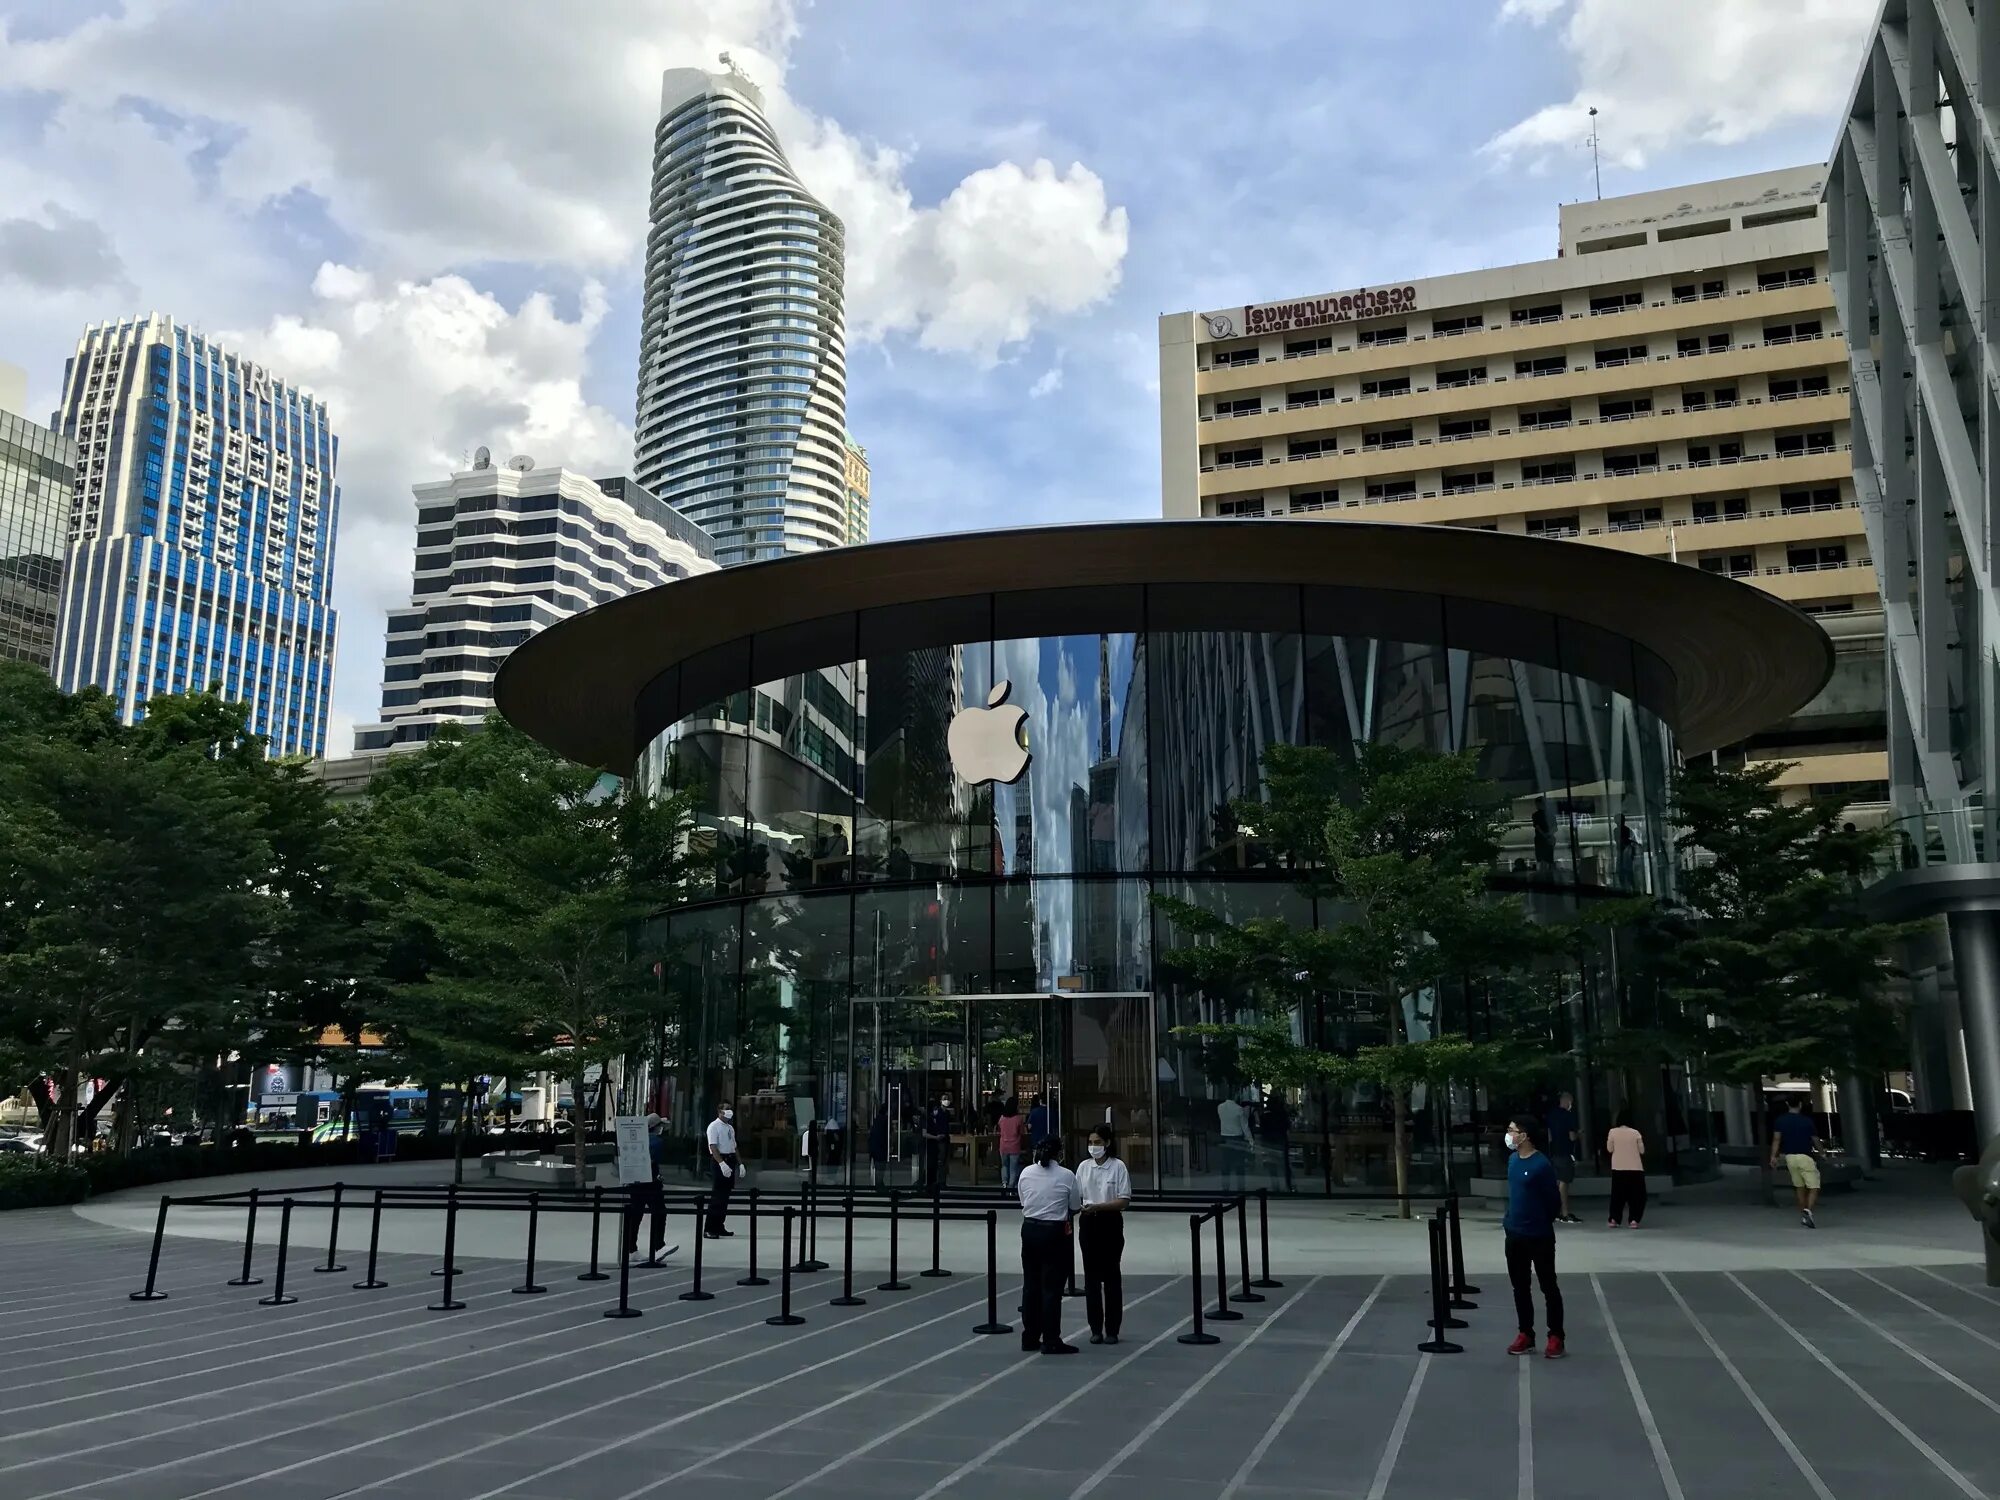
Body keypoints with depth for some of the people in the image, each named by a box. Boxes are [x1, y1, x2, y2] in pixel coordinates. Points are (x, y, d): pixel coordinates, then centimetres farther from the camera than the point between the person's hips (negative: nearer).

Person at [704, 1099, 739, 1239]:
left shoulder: (730, 1128, 17)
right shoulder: (714, 1126, -9)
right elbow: (713, 1147, -18)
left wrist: (739, 1163, 13)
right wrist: (722, 1163, -27)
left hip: (730, 1161, 8)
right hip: (718, 1162, -8)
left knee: (725, 1196, 11)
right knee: (717, 1196, -9)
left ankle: (719, 1226, 19)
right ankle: (709, 1229, -5)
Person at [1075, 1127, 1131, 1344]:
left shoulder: (1118, 1166, -7)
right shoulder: (1083, 1167, 5)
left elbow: (1124, 1201, -12)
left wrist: (1098, 1206, -23)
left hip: (1110, 1223, -3)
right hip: (1088, 1223, 3)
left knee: (1111, 1276, 3)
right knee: (1091, 1276, 6)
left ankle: (1112, 1329, 11)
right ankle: (1096, 1328, 15)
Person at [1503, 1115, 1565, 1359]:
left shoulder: (1541, 1165, -19)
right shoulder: (1512, 1160, 4)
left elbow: (1554, 1201, -12)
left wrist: (1540, 1223, 1)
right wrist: (1512, 1219, 13)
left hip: (1539, 1236, -8)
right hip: (1514, 1235, 8)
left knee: (1548, 1287, 5)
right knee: (1520, 1287, 14)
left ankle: (1556, 1338, 15)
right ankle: (1525, 1335, 25)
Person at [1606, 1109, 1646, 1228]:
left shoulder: (1613, 1132, -4)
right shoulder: (1635, 1133, -6)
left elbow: (1609, 1149, 2)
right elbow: (1642, 1150, 0)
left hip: (1618, 1168, 1)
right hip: (1635, 1168, -1)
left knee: (1618, 1194, 11)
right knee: (1636, 1195, 7)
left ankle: (1614, 1219, 7)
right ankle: (1634, 1220, -4)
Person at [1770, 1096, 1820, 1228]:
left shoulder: (1781, 1120, 1)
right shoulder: (1807, 1121, -5)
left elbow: (1776, 1139, -6)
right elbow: (1815, 1140, 3)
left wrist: (1773, 1156, -6)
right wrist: (1820, 1151, 22)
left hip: (1790, 1157, 4)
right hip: (1805, 1157, -4)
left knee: (1799, 1186, 18)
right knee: (1814, 1187, -3)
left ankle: (1803, 1213, 21)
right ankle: (1808, 1211, -25)